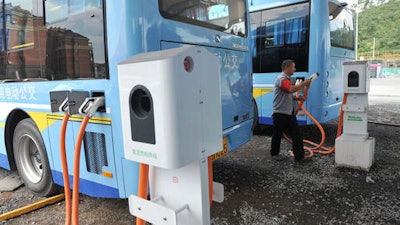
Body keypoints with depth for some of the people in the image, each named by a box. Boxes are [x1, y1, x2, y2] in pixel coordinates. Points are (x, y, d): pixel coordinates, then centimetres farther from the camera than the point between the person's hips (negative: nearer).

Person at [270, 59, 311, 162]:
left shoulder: (288, 79, 17)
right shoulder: (281, 79, -14)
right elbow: (291, 89, -31)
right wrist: (304, 83, -19)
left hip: (289, 113, 9)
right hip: (280, 113, -9)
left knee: (297, 135, 3)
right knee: (277, 135, 7)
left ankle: (299, 156, 7)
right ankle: (274, 154, 23)